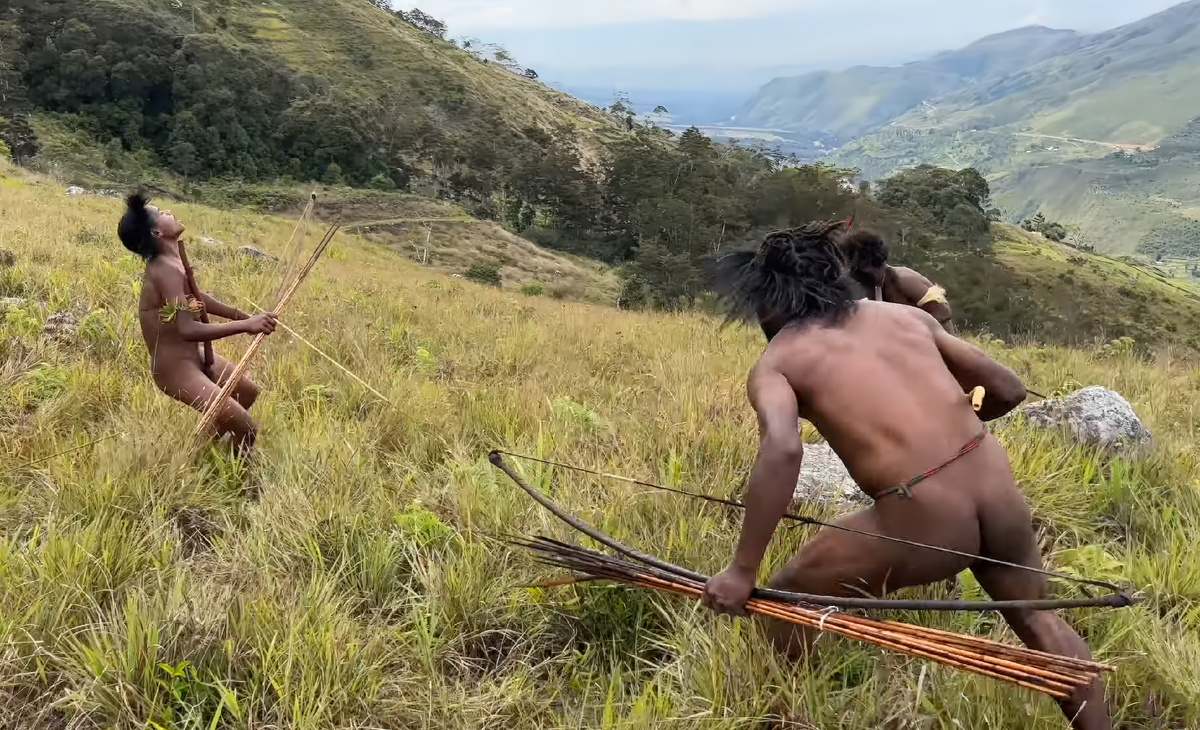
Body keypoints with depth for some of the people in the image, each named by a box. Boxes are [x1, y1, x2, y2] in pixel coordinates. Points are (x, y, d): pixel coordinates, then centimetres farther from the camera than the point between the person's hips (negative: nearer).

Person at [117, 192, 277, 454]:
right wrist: (245, 325, -40)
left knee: (248, 392, 26)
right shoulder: (166, 271, -29)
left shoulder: (173, 260, 0)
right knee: (246, 430, -10)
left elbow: (196, 298, 18)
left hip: (195, 356, 10)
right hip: (177, 369, -10)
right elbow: (188, 330, -40)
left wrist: (244, 316, 19)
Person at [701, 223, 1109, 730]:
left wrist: (742, 570, -15)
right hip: (997, 491, 5)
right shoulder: (905, 315, 17)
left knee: (787, 599, 21)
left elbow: (782, 451, -18)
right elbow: (1008, 390, 19)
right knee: (1035, 616, 35)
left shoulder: (776, 363, 3)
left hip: (921, 522, -5)